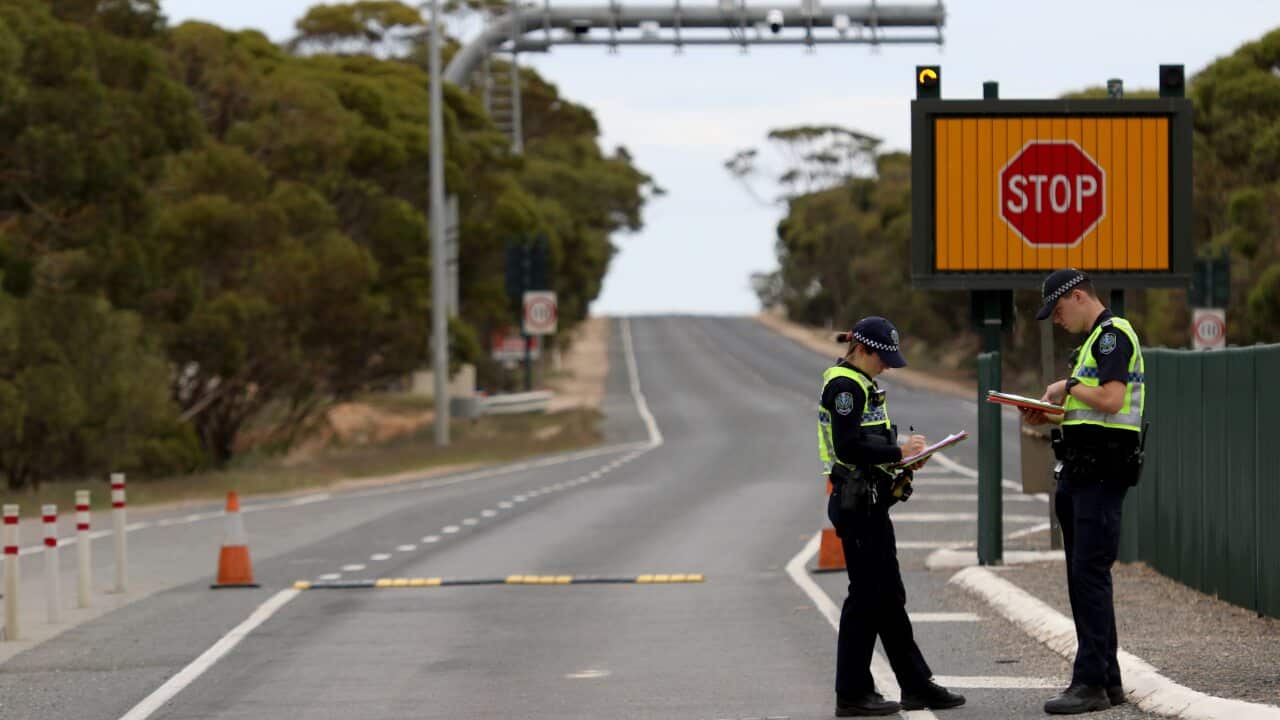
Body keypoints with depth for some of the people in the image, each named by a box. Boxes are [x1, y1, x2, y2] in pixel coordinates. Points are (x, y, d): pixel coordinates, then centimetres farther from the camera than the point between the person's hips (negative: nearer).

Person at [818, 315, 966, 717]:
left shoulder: (860, 385, 18)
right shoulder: (844, 386, -14)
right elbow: (848, 447, -23)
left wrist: (902, 457, 6)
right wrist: (897, 452, -16)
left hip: (869, 503, 10)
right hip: (856, 502, -10)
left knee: (889, 597, 12)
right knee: (867, 594, -6)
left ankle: (917, 686, 17)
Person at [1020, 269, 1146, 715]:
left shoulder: (1114, 334, -11)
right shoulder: (1095, 339, 21)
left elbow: (1111, 398, -23)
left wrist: (1069, 386, -8)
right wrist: (1051, 413, 10)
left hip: (1102, 472, -11)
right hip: (1081, 472, 11)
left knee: (1090, 574, -13)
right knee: (1082, 577, 12)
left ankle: (1090, 683, -15)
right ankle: (1107, 680, 16)